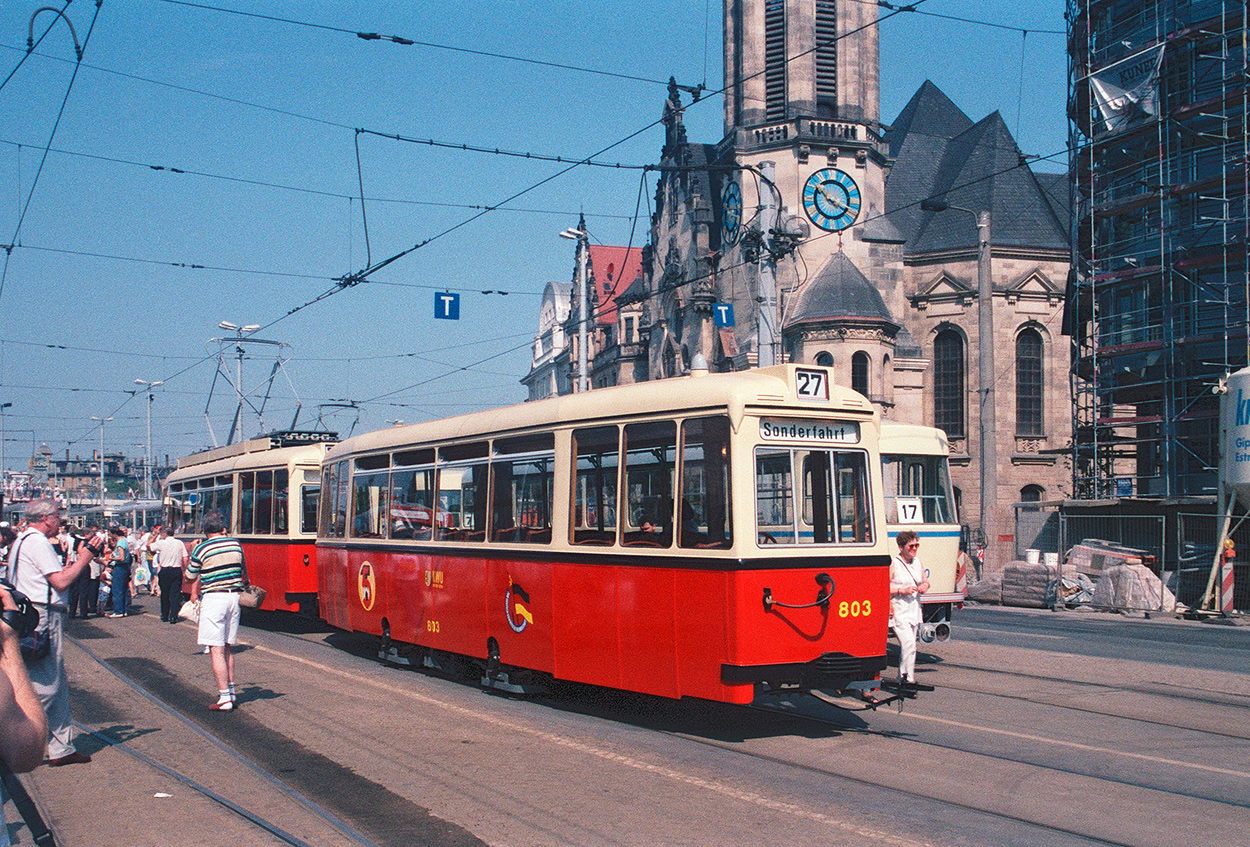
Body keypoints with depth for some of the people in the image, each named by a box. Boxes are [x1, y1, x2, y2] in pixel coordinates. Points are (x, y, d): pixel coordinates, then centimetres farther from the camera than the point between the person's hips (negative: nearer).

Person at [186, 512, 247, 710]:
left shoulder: (201, 549, -8)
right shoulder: (235, 545, 6)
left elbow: (191, 577, 1)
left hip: (213, 599, -5)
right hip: (234, 596, 5)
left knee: (216, 650, -4)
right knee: (228, 648, 16)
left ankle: (224, 697, -6)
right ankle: (230, 691, 21)